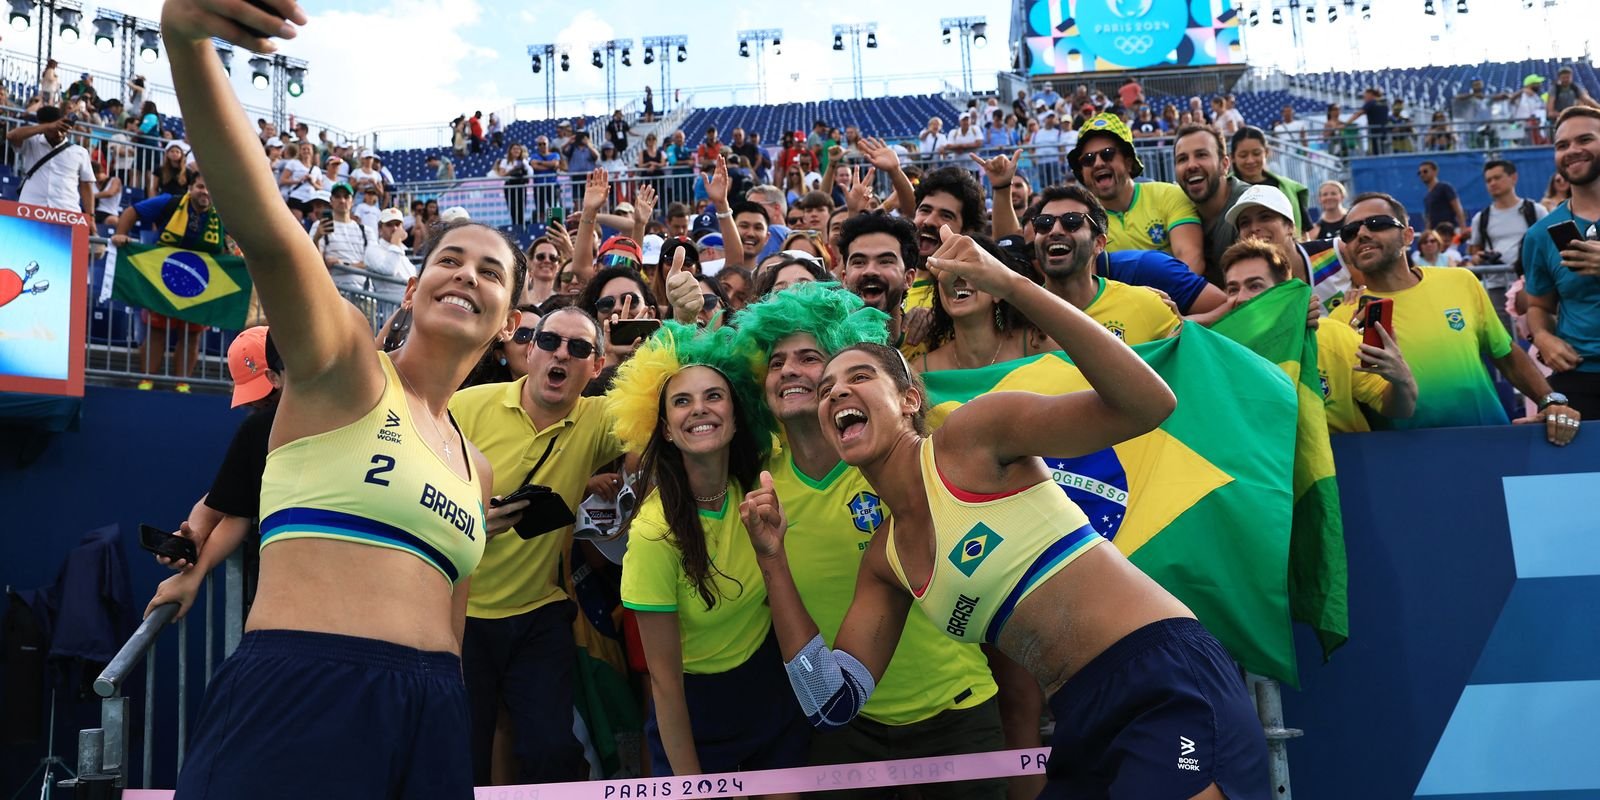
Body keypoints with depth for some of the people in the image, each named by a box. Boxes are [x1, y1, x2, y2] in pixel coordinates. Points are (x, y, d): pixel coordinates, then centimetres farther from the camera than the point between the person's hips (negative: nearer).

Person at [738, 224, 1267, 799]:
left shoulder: (971, 436, -7)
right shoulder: (885, 560, 13)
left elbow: (1148, 403, -19)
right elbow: (832, 704, 11)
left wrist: (1012, 285, -25)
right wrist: (772, 559, 7)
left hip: (1168, 685, -7)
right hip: (1086, 728, 8)